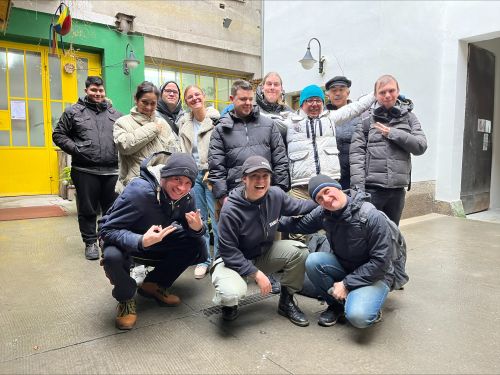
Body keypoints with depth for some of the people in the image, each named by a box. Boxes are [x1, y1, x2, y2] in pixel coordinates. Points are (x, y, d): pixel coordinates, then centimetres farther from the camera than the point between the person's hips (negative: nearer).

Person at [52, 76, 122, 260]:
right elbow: (58, 135, 5)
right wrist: (76, 149, -8)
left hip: (112, 171, 3)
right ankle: (90, 242, 21)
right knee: (88, 210, 7)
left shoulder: (114, 113, 13)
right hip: (85, 171, -2)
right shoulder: (73, 112, 4)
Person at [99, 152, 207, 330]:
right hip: (125, 242, -5)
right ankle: (125, 298, -4)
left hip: (156, 241, 5)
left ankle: (154, 285, 8)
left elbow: (191, 229, -3)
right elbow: (107, 229, -32)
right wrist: (141, 241, -50)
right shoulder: (140, 190, -32)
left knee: (198, 246, -12)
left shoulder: (186, 198, -14)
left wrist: (197, 227, -29)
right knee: (112, 256, -38)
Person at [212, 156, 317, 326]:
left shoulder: (276, 195, -13)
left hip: (264, 254, 5)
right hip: (234, 261, -5)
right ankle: (229, 303, 7)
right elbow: (228, 252, -23)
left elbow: (297, 206, 8)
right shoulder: (230, 210, -28)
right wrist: (256, 273, -24)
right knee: (232, 293, -35)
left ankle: (286, 302, 5)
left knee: (299, 251, -17)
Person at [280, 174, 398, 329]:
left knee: (358, 317, -31)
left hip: (375, 275, -5)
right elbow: (299, 224, 5)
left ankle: (370, 306, 7)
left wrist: (346, 284, -20)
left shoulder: (373, 217, -25)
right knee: (313, 261, -22)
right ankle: (337, 305, 2)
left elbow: (380, 261, -22)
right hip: (343, 267, 6)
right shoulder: (323, 213, -9)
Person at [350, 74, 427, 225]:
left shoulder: (409, 117, 10)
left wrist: (393, 133, -9)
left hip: (398, 189, 4)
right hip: (371, 188, -3)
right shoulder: (367, 118, 0)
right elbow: (356, 152, -6)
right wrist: (358, 187, -14)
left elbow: (421, 146, 1)